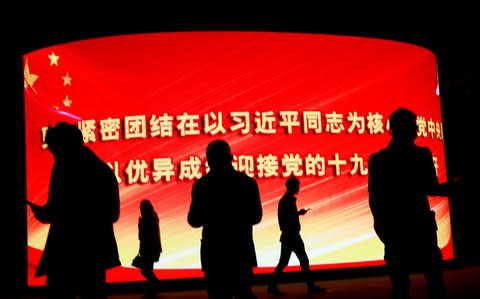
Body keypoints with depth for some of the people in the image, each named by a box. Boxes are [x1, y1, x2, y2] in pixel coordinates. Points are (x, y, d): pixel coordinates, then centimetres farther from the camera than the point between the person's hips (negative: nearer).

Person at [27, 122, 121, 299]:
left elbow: (55, 208, -16)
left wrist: (41, 212, 4)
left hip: (67, 250, -7)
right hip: (98, 249, 7)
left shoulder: (64, 167, -7)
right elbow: (114, 214, 18)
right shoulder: (105, 169, 14)